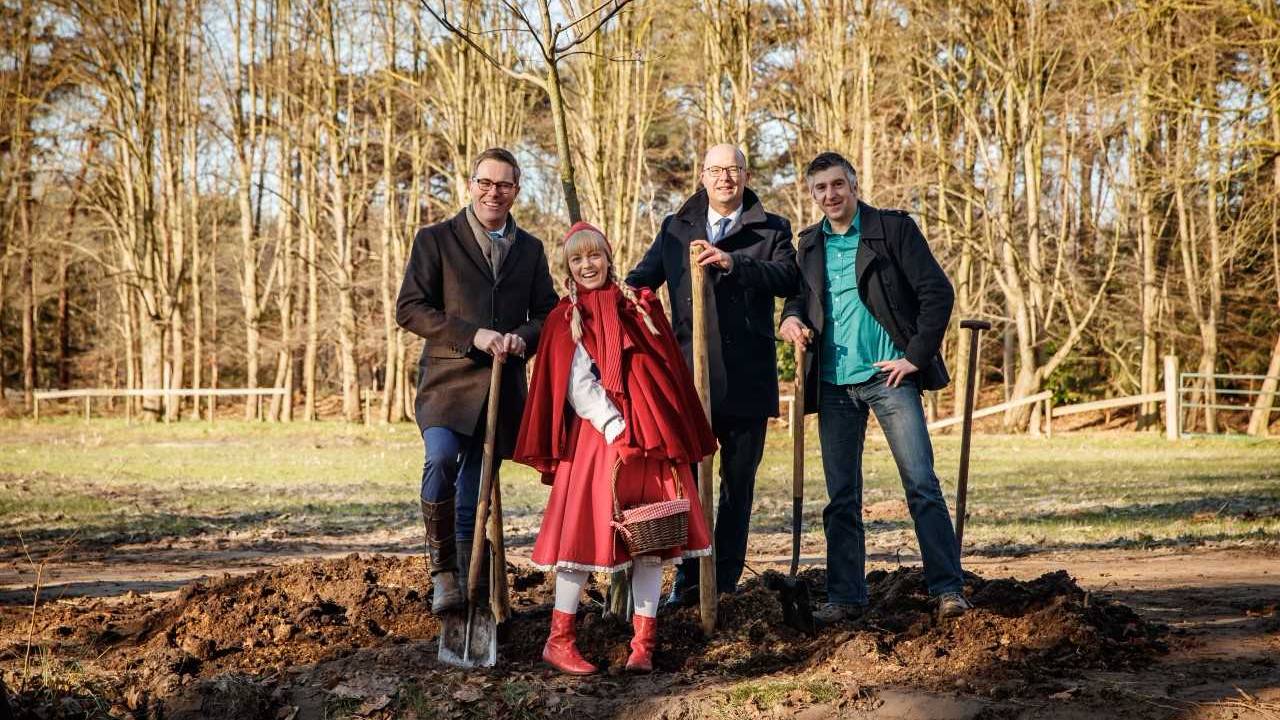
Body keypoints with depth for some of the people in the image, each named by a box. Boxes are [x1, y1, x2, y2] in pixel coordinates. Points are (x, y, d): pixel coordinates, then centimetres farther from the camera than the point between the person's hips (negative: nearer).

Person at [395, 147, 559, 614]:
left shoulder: (530, 250, 15)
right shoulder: (435, 240, 3)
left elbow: (547, 312, 16)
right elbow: (409, 309, -4)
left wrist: (524, 337, -8)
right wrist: (473, 335, -14)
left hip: (504, 384, 4)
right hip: (448, 379, -3)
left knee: (475, 491, 8)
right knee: (441, 458, -27)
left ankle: (466, 579, 20)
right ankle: (443, 570, -13)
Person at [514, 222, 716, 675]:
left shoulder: (639, 305, 13)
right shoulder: (565, 319, 4)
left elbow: (668, 373, 15)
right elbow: (576, 386, -6)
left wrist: (678, 434, 10)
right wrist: (617, 432, -16)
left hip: (651, 437, 4)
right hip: (596, 436, -3)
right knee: (585, 531, -4)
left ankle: (644, 644, 8)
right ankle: (559, 640, 6)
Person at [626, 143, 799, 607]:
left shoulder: (771, 230, 6)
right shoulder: (675, 229, 14)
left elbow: (788, 279, -12)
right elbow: (641, 280, 15)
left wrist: (731, 262, -26)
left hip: (747, 379, -1)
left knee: (738, 483, 6)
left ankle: (725, 583, 15)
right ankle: (688, 580, 12)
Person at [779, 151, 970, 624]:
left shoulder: (894, 228, -1)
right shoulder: (810, 244, 13)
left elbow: (938, 291, -5)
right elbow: (799, 295, 22)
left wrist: (917, 356, -10)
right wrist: (791, 318, -2)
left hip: (889, 375, -4)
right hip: (833, 384, 5)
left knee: (922, 485, -7)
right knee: (841, 497, 7)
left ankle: (947, 588, -2)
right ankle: (845, 597, 14)